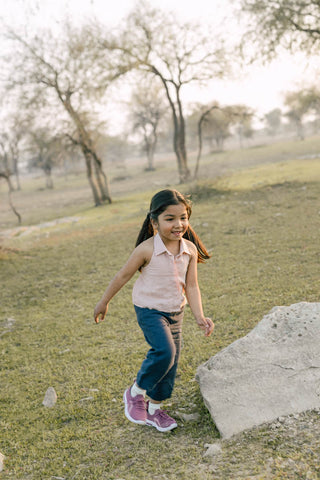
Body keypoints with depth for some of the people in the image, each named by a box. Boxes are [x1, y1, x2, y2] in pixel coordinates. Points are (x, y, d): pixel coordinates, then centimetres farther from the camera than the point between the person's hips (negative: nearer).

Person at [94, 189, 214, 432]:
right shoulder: (147, 250, -20)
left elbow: (192, 286, -5)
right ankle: (136, 392, 2)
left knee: (171, 362, 11)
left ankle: (154, 408, 30)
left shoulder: (190, 250, -8)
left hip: (175, 312, 5)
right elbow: (123, 276, -9)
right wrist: (104, 302, 1)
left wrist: (199, 316, -16)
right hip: (150, 310, -5)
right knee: (164, 351, -23)